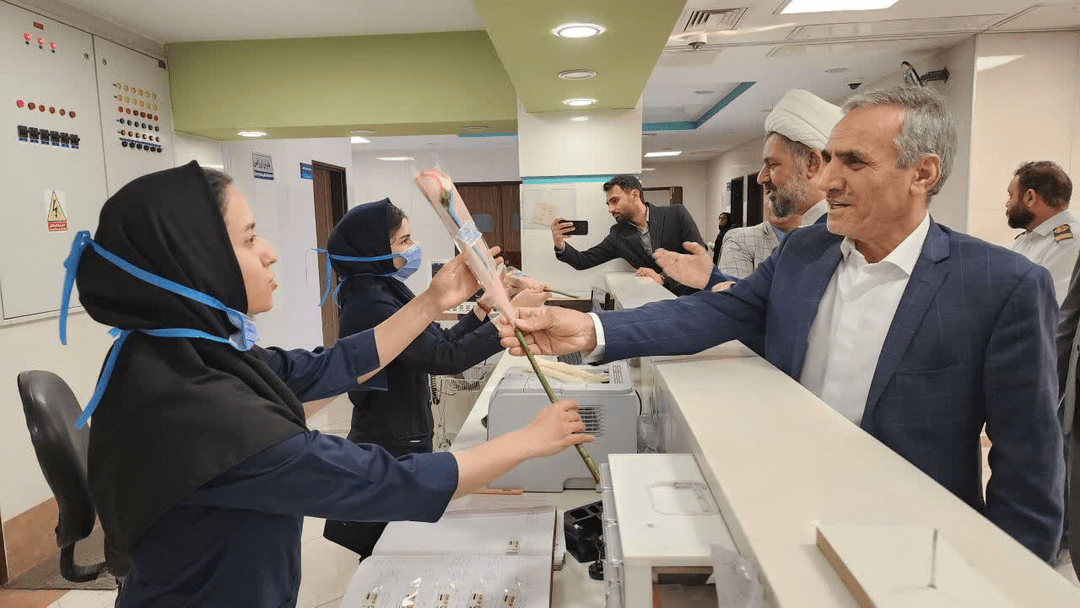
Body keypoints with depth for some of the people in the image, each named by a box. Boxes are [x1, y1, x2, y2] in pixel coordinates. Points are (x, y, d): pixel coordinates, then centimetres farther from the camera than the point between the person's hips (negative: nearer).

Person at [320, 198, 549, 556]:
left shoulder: (383, 292, 7)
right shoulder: (371, 305, -23)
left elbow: (437, 344, 10)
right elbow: (447, 358, -29)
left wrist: (484, 308, 3)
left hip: (402, 438, 9)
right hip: (390, 449, -9)